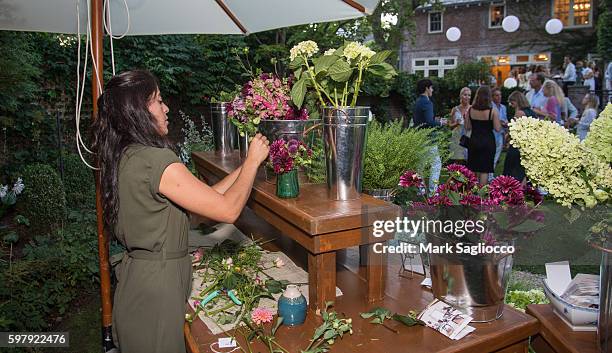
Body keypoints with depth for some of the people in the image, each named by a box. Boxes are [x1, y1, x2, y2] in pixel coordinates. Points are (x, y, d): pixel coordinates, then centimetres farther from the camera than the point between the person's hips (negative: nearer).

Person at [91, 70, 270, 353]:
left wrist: (245, 167, 6)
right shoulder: (156, 160, -25)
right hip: (157, 286, -9)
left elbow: (203, 200, 5)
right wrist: (253, 161, -8)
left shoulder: (126, 157, 4)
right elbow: (228, 210, -21)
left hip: (137, 273, 9)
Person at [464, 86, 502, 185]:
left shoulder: (470, 110, -3)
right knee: (485, 170, 3)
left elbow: (467, 127, 2)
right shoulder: (492, 111, -11)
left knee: (473, 169, 14)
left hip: (474, 141, 3)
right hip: (488, 141, -3)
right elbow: (497, 129, -10)